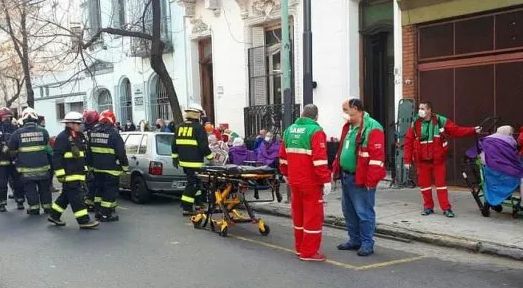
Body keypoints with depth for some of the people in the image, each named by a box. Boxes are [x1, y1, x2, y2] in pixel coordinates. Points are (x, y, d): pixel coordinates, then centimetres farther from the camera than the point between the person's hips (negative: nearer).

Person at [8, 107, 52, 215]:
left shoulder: (18, 133, -7)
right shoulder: (43, 131, -3)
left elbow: (12, 150, 2)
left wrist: (16, 158, 19)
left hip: (26, 167, -2)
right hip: (42, 166, 2)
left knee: (30, 189, 8)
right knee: (44, 188, 13)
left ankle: (34, 208, 10)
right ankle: (47, 207, 19)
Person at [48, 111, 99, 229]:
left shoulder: (79, 136, 15)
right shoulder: (62, 137, -13)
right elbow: (56, 156, -17)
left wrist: (85, 169, 23)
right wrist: (60, 173, -21)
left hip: (78, 173, 9)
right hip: (69, 174, -9)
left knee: (66, 196, 17)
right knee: (76, 197, -8)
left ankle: (54, 216, 29)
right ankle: (84, 221, -6)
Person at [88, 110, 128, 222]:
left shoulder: (93, 133, 8)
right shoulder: (113, 133, -15)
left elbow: (89, 151, 17)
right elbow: (121, 152, -14)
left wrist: (90, 164, 25)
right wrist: (125, 165, -5)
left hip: (97, 168, 7)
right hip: (111, 168, -7)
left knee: (99, 188, 19)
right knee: (110, 190, 0)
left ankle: (99, 211, 26)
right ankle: (106, 214, 0)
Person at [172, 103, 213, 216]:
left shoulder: (180, 127, 11)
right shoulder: (198, 127, -11)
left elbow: (174, 144, 15)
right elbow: (203, 146, -13)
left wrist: (175, 157, 22)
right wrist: (210, 157, -2)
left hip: (184, 160, 8)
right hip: (194, 162, -7)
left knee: (195, 181, 21)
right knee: (192, 183, -2)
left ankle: (198, 202, 30)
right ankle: (187, 208, -2)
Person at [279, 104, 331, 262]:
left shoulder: (290, 130, 10)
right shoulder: (315, 131, -13)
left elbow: (283, 156, 15)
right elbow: (319, 159, -20)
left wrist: (286, 174, 25)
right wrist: (326, 180, -18)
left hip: (294, 181, 7)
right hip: (311, 182, -7)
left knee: (298, 214, 16)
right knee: (313, 215, 0)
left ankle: (300, 248, 26)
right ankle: (309, 252, 4)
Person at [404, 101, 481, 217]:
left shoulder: (441, 121, -4)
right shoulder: (415, 124, 1)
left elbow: (457, 130, -4)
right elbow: (409, 142, 0)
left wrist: (473, 130, -15)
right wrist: (407, 160, -3)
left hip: (438, 159, -2)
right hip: (422, 160, 2)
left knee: (441, 183, 1)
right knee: (424, 184, 8)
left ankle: (446, 208, 9)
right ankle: (428, 207, 22)